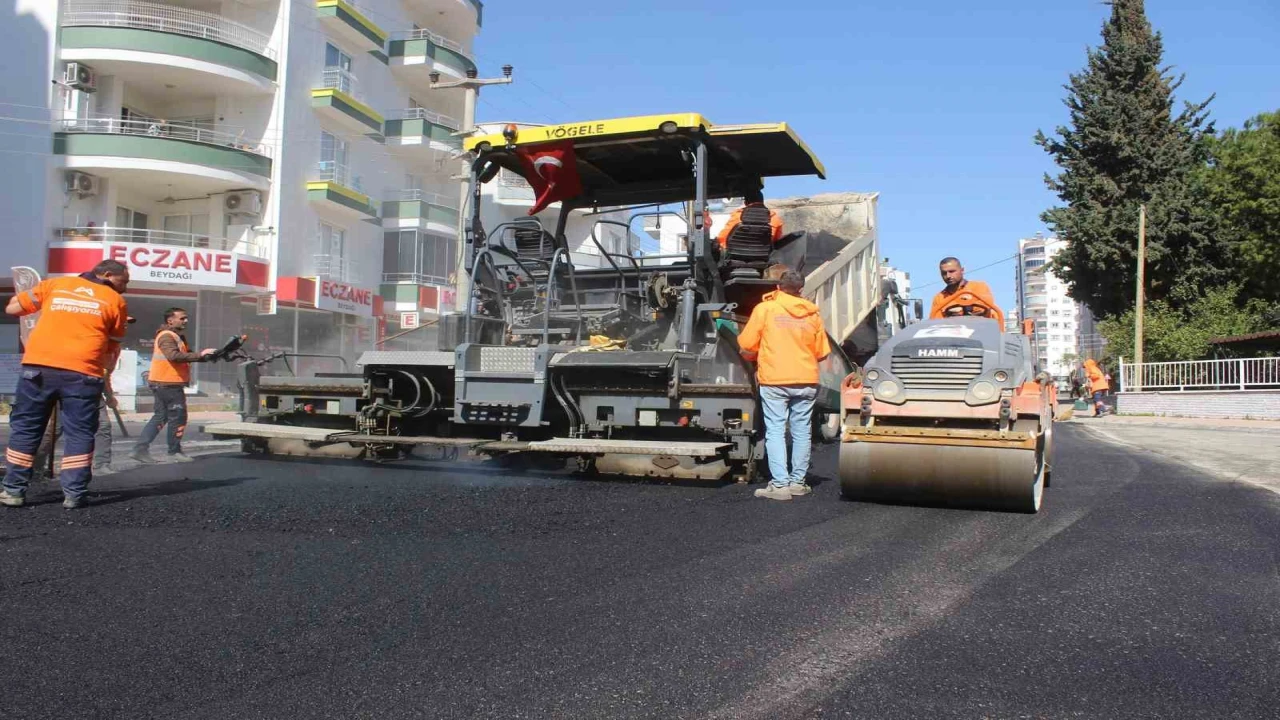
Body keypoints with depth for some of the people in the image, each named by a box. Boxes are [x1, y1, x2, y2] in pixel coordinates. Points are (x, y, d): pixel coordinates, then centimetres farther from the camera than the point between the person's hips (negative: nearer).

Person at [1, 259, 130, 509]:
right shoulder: (116, 301, 8)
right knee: (79, 434, 6)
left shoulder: (55, 284, 13)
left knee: (24, 429, 14)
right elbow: (113, 348, 13)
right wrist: (103, 371, 30)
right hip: (82, 373, -2)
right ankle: (73, 494, 4)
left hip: (38, 367, 2)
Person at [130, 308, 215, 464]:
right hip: (168, 384, -10)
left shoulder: (177, 336, 19)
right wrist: (199, 355, -32)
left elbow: (184, 355, 18)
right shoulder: (166, 336, -14)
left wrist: (204, 357, 3)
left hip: (163, 384, 10)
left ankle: (140, 449, 12)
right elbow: (174, 356, -30)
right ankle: (174, 451, 10)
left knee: (160, 417, 12)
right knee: (178, 417, -1)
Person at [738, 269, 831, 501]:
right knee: (802, 432, 11)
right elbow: (821, 352, 12)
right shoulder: (812, 314, 8)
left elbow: (746, 346, -3)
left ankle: (779, 484, -8)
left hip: (774, 381, -3)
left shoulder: (765, 309, -1)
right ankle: (798, 481, 17)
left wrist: (756, 357, 18)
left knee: (775, 432, -2)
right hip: (806, 381, 3)